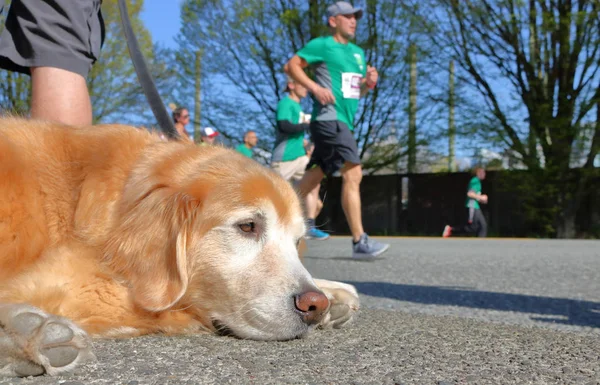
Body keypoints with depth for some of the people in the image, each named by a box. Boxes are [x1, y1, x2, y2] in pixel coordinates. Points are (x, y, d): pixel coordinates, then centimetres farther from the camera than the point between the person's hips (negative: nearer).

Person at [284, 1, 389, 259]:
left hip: (344, 122, 9)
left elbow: (358, 92, 27)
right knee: (353, 173, -17)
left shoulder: (358, 53, 22)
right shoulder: (322, 45, -1)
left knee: (316, 175, 14)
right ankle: (360, 242, -18)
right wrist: (315, 87, -17)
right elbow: (291, 66, -6)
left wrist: (369, 82, 5)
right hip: (328, 118, -9)